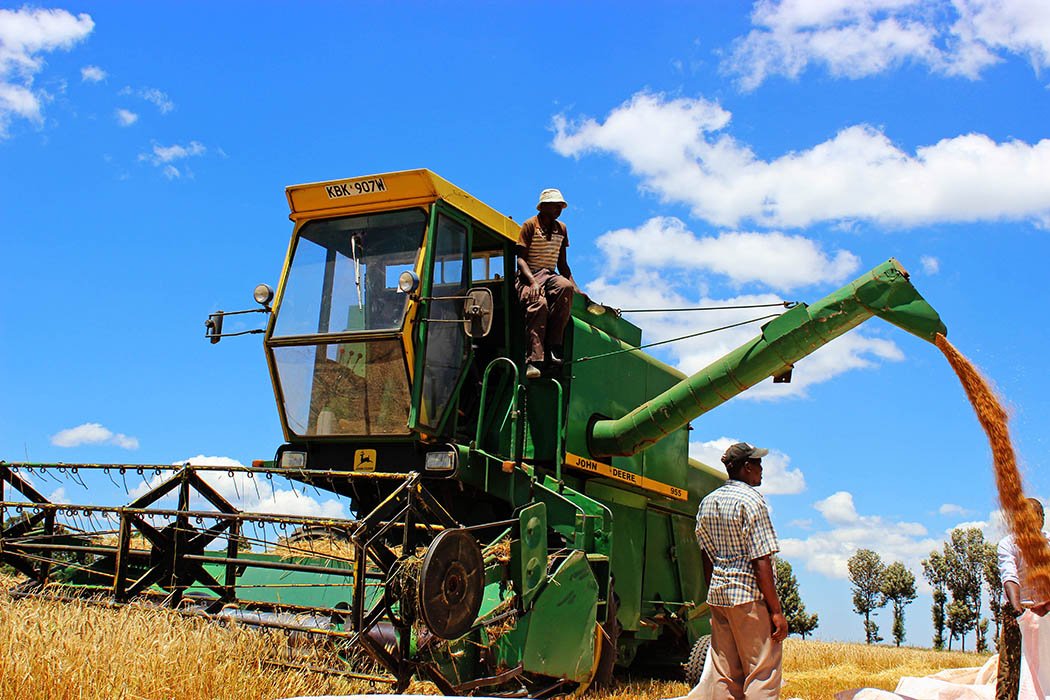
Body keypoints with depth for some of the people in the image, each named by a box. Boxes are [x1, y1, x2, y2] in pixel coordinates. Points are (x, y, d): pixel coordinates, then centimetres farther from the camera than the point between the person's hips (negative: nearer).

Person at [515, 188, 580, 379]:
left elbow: (562, 264, 21)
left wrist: (577, 289, 8)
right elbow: (521, 259, -8)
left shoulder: (561, 229, 18)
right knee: (539, 302, -37)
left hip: (550, 275, 5)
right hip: (528, 277, -5)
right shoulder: (530, 225, 0)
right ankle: (534, 360, -42)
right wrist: (533, 281, -25)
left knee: (566, 287, -32)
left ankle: (553, 345, -31)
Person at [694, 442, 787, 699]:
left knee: (723, 676, 10)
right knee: (763, 675, -3)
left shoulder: (707, 502, 12)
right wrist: (776, 610, -13)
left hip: (717, 594, 8)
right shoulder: (751, 500, -10)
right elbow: (761, 562, -15)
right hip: (750, 595, -7)